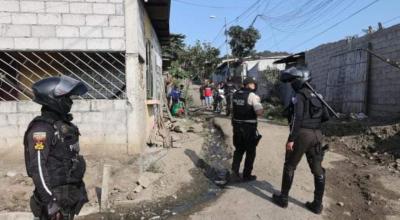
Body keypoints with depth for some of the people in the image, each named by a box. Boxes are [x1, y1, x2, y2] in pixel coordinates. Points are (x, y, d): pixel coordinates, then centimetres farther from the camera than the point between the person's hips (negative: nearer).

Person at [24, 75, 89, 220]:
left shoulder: (64, 124, 9)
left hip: (70, 193, 8)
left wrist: (80, 188, 18)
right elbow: (38, 167, -22)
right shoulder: (41, 128, -17)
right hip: (56, 194, -8)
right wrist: (50, 200, -24)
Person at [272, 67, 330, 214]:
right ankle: (317, 204, 17)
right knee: (318, 170, 11)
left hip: (302, 134, -7)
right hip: (317, 134, 7)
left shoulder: (299, 96, -9)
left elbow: (297, 118, -20)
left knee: (289, 166, 8)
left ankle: (283, 198, 18)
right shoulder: (316, 95, 14)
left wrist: (291, 139, -21)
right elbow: (326, 116, 15)